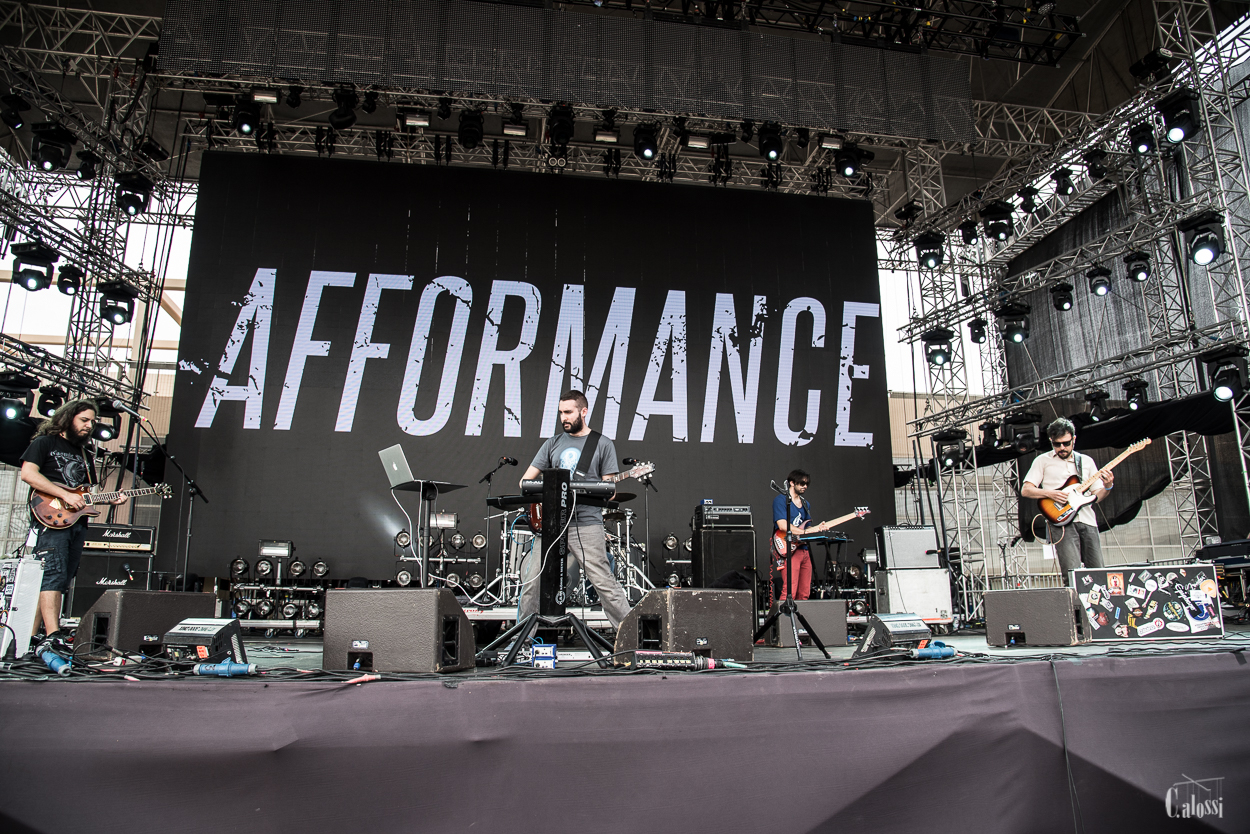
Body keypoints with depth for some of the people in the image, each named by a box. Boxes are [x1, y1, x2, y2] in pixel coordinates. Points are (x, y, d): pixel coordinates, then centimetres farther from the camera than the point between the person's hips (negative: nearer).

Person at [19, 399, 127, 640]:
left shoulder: (87, 456, 25)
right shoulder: (45, 442, 4)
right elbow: (28, 473, -11)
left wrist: (111, 500, 4)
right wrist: (65, 495, -17)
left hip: (78, 523, 7)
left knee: (62, 582, 5)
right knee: (53, 577, -18)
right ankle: (53, 636, -25)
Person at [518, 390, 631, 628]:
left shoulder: (603, 445, 5)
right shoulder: (553, 444, 16)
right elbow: (526, 479, 16)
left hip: (586, 523, -4)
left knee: (603, 581, -8)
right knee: (531, 580, 5)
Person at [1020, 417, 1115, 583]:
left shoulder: (1087, 461, 19)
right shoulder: (1043, 460, 9)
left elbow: (1096, 496, 17)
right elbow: (1025, 490, 2)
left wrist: (1107, 487, -4)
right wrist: (1049, 493, -13)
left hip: (1087, 521, 4)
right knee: (1072, 573, -18)